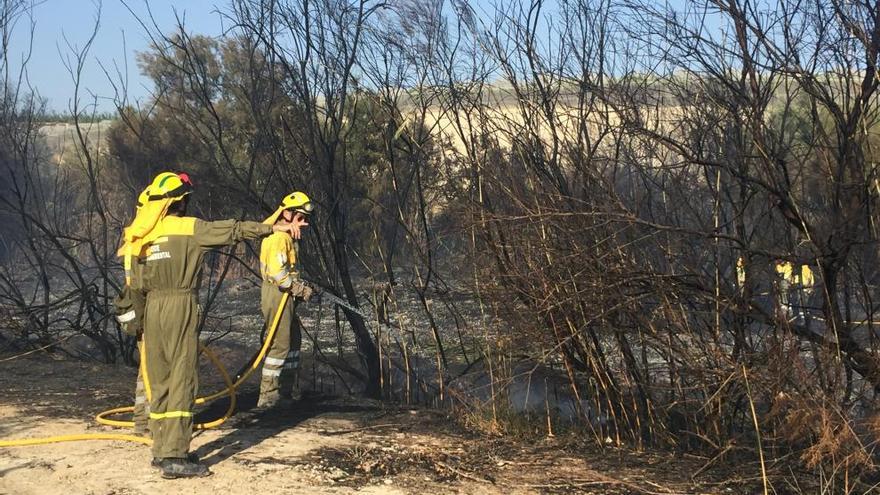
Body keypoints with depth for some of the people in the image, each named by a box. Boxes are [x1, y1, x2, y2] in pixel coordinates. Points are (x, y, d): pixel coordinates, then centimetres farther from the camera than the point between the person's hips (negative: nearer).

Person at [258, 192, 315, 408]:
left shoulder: (286, 235, 17)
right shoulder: (279, 236, -17)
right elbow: (277, 272, -26)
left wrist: (300, 285, 10)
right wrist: (299, 289, -18)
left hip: (285, 295, 11)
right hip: (277, 294, -11)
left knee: (294, 339, 18)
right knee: (280, 344, -8)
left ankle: (289, 389, 29)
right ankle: (267, 396, -3)